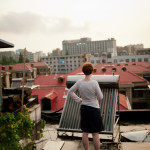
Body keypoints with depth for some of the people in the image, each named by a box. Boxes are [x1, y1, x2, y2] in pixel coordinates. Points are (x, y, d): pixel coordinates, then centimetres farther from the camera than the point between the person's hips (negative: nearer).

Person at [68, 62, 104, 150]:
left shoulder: (79, 82, -6)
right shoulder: (94, 83, -21)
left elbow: (70, 92, 5)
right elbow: (100, 97, -12)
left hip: (84, 108, 5)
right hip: (94, 109, -5)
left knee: (85, 132, 15)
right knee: (95, 133, 6)